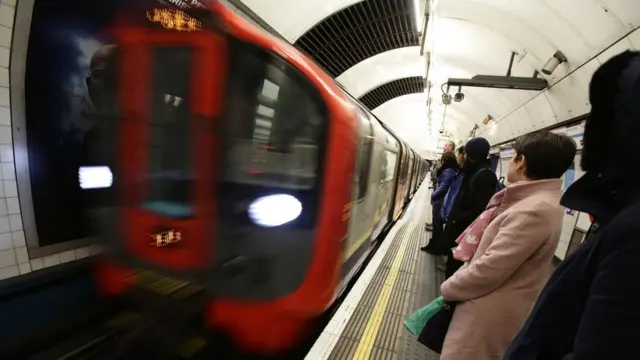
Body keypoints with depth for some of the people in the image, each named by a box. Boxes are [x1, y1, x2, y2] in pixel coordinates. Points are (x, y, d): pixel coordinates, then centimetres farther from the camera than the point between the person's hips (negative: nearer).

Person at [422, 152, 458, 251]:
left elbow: (443, 187, -23)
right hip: (440, 201, 10)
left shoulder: (448, 171, -19)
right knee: (436, 224, 18)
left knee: (437, 225, 2)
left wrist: (433, 195, -12)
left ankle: (436, 247, 14)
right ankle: (433, 244, 30)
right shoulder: (448, 170, 11)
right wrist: (435, 194, 7)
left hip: (440, 202, -10)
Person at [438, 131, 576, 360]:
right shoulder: (535, 200, 8)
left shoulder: (535, 210, -26)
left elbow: (489, 270, -26)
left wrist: (448, 288, -10)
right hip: (486, 307, 9)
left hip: (489, 313, -9)